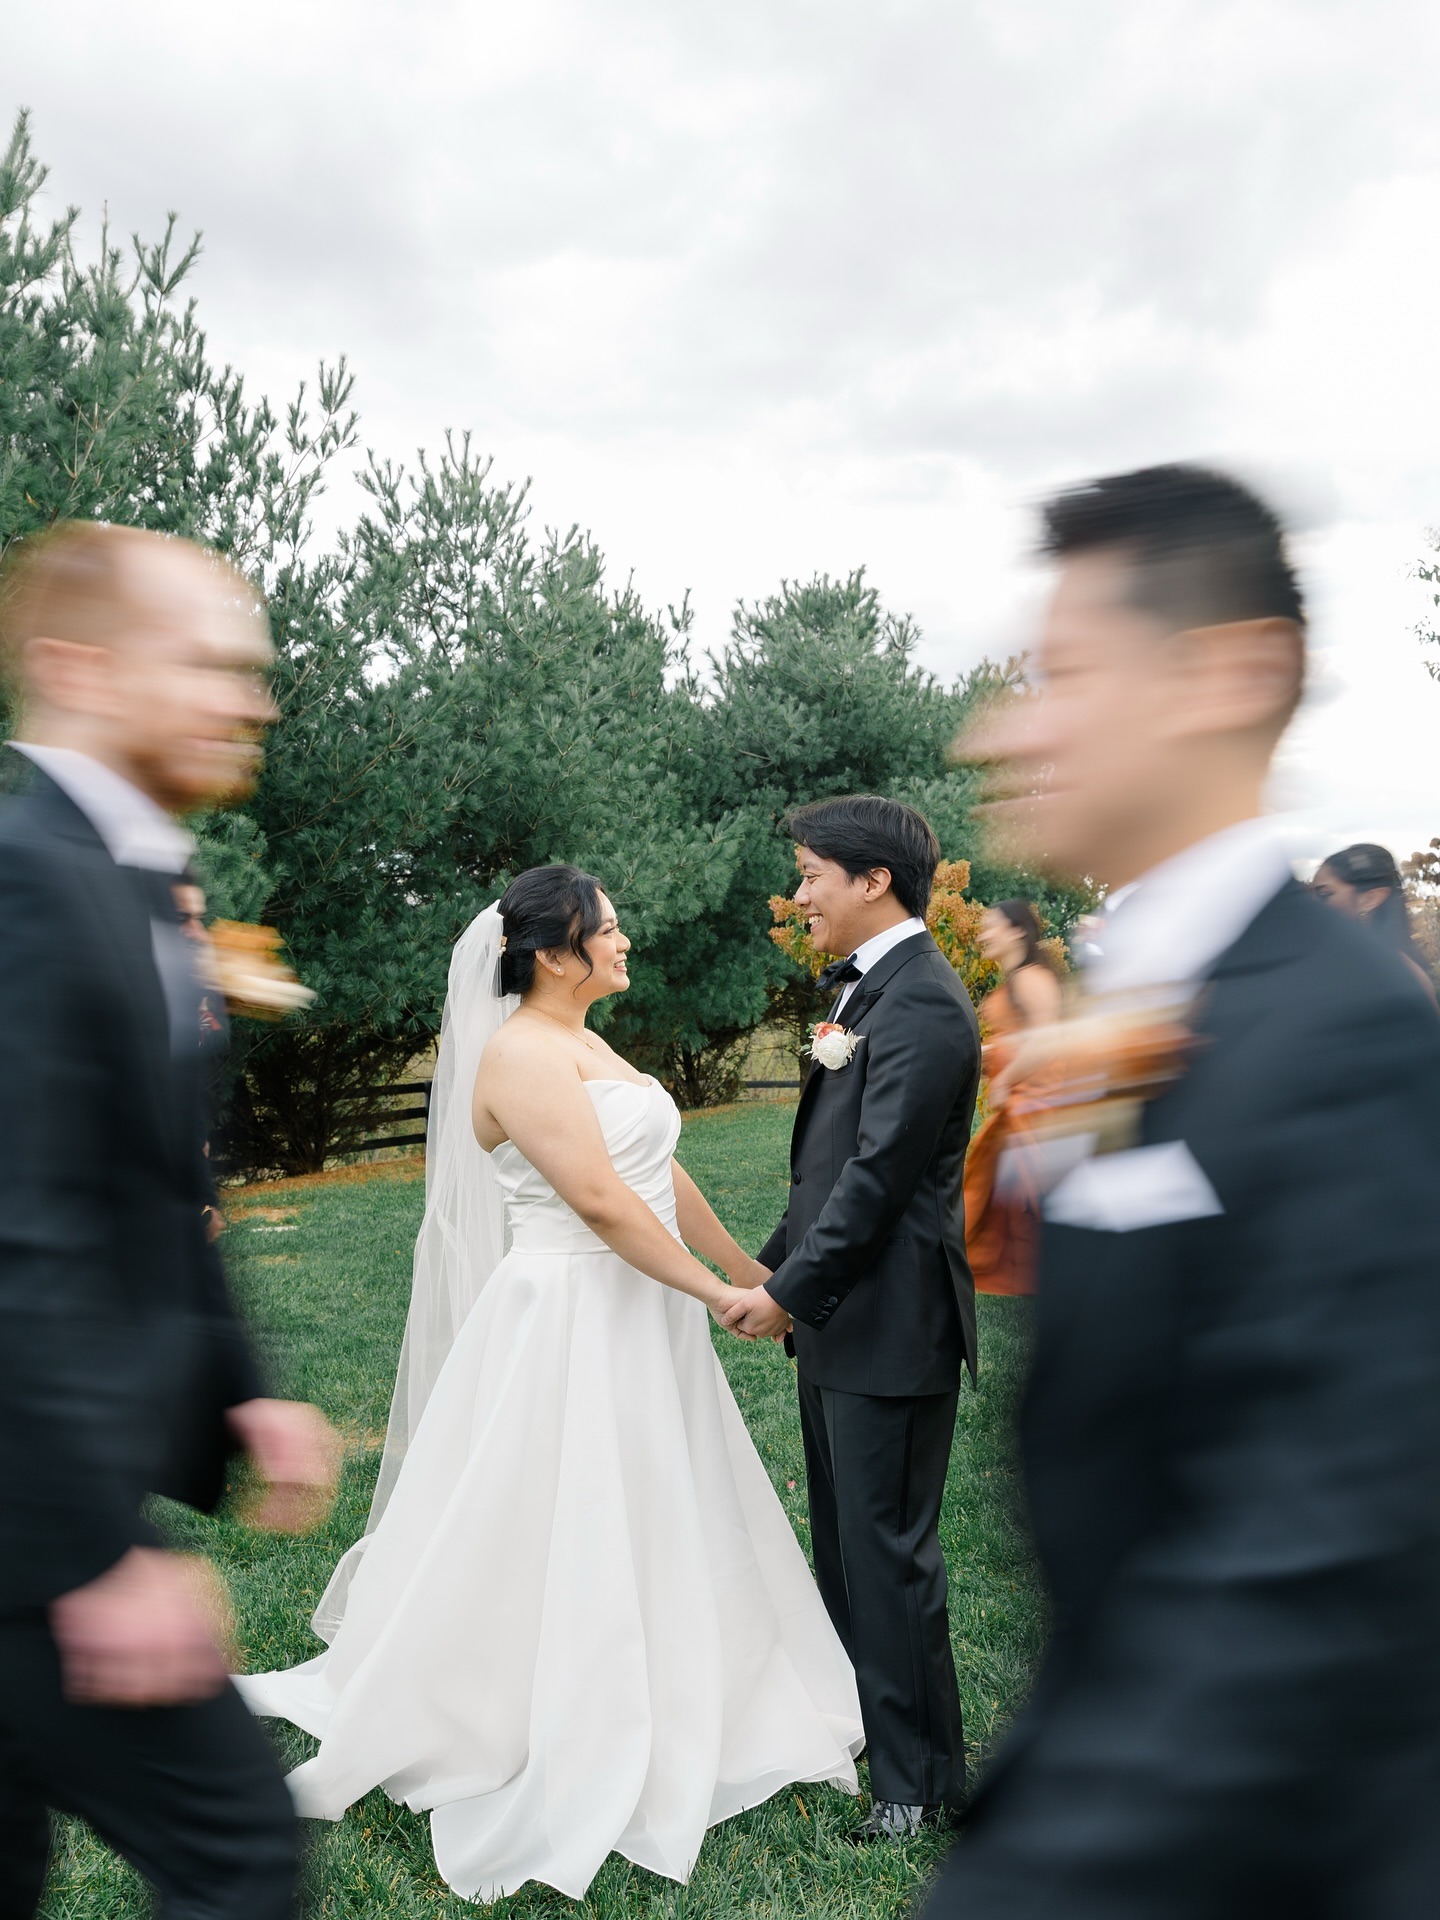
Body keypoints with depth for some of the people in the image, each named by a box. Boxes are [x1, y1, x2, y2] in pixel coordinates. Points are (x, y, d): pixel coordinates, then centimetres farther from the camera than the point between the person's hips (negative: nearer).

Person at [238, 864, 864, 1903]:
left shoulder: (588, 1046, 11)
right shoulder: (521, 1051, -18)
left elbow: (664, 1173, 14)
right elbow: (602, 1201, -24)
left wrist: (750, 1268, 16)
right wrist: (716, 1296, -16)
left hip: (639, 1320, 10)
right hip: (570, 1328, -9)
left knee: (651, 1527, 20)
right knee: (554, 1539, 5)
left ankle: (668, 1719, 39)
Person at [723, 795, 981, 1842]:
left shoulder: (922, 1001, -19)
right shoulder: (869, 987, 12)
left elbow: (879, 1174, -23)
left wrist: (791, 1292, -17)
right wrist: (776, 1268, 15)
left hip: (890, 1323, -10)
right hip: (841, 1318, 10)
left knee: (888, 1550, 4)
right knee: (844, 1540, 21)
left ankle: (921, 1776, 22)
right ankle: (860, 1724, 39)